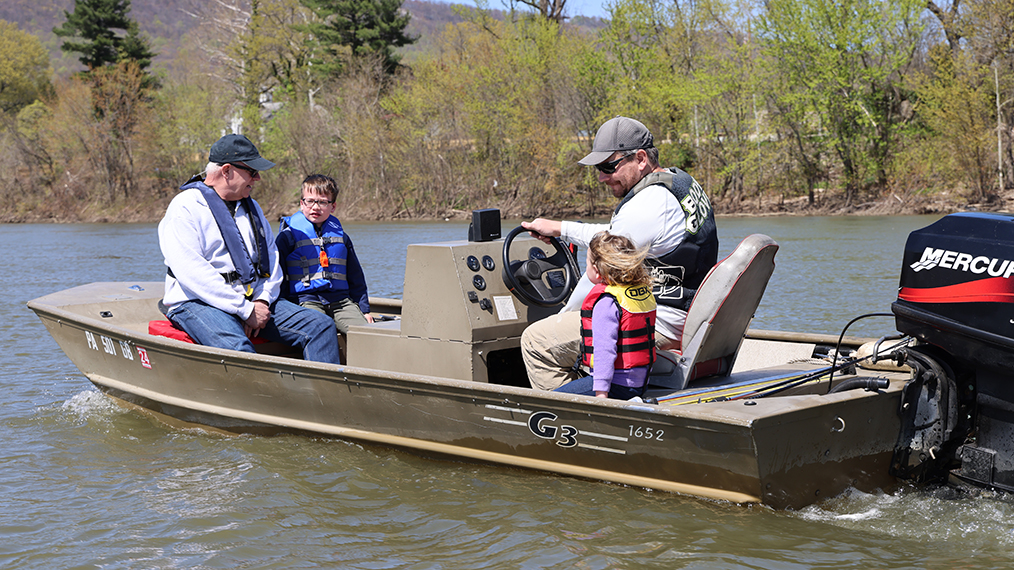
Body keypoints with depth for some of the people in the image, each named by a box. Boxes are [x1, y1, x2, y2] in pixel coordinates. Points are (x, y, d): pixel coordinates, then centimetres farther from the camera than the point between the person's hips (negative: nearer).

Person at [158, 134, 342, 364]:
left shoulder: (251, 207, 19)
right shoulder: (185, 208, -6)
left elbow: (271, 257, 19)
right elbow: (190, 271, -17)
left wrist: (262, 300, -3)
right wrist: (245, 310, -20)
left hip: (254, 301, 7)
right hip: (199, 303, -7)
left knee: (321, 326, -11)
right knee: (237, 348, -38)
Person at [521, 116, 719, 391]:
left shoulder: (644, 207, -22)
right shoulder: (683, 181, 9)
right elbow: (615, 237, 23)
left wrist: (562, 317, 2)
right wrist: (558, 228, 29)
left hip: (657, 326, -11)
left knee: (536, 341, -6)